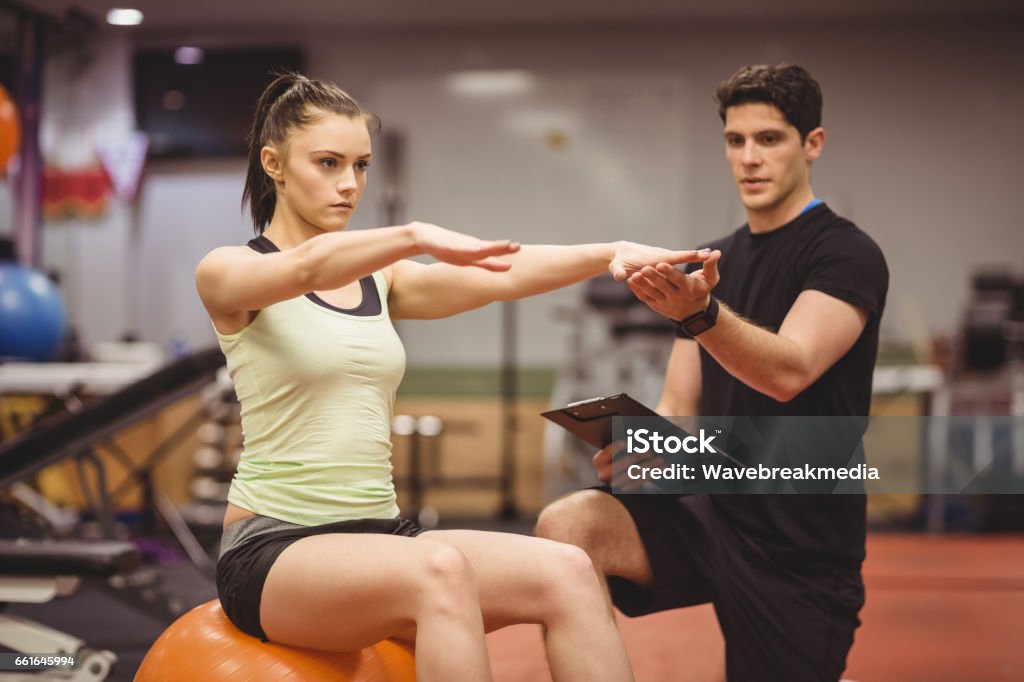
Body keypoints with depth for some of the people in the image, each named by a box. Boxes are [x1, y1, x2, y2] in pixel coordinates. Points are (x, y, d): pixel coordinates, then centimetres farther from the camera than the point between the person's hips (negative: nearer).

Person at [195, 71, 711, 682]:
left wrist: (610, 253, -19)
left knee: (567, 572, -19)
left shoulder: (381, 279, 14)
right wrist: (416, 236, -42)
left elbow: (497, 279, -2)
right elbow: (307, 266, -25)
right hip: (274, 546, -6)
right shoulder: (227, 273, -1)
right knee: (440, 571, -37)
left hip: (379, 535, 6)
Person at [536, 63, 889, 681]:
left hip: (799, 547, -5)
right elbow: (679, 410, 12)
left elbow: (789, 370, -25)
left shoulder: (847, 254, -8)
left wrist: (700, 312, -43)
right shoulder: (712, 263, 12)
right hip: (710, 513, 5)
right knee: (566, 526, -21)